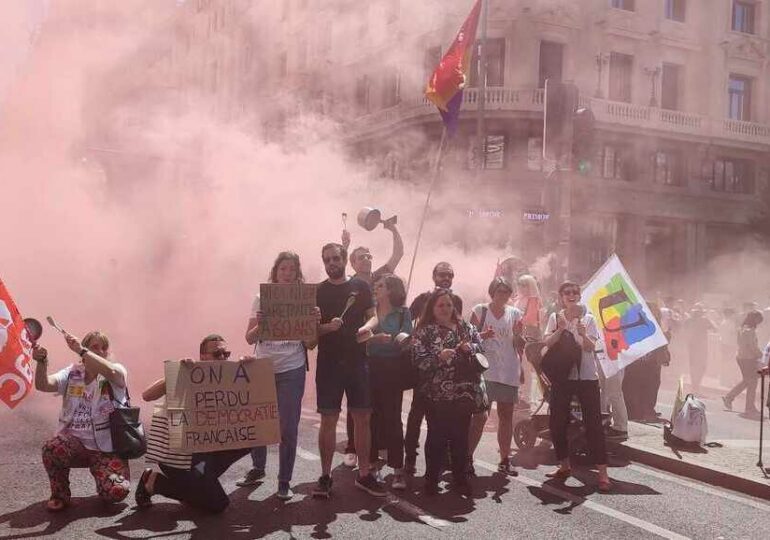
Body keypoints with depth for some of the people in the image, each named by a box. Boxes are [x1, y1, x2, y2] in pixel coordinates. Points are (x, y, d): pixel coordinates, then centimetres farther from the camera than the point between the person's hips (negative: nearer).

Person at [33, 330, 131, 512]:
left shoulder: (117, 371, -2)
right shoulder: (72, 373, 7)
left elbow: (111, 372, -27)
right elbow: (43, 385, -8)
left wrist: (80, 350, -31)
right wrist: (41, 362, -27)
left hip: (107, 449, -2)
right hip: (75, 443, 2)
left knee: (116, 492, -24)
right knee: (51, 448, -32)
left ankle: (103, 475, 16)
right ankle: (60, 495, -3)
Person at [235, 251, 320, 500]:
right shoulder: (262, 299, 3)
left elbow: (310, 344, 0)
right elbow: (250, 339, 1)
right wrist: (260, 325, -19)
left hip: (292, 371, -1)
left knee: (288, 427, 1)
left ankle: (284, 481, 13)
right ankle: (257, 468, 34)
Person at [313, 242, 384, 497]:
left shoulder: (361, 287, 7)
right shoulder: (317, 292, 5)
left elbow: (373, 318, 7)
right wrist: (327, 327, -17)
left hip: (358, 361, 1)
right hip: (328, 363, -1)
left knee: (362, 418, 4)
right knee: (328, 420, 0)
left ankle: (364, 474, 14)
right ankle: (325, 476, 9)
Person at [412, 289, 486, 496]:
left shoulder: (464, 327, 10)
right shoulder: (425, 331, -2)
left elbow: (480, 344, 18)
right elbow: (419, 361, -8)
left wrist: (470, 347, -3)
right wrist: (439, 357, -23)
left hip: (464, 392, 4)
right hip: (437, 395, -4)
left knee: (461, 436, 10)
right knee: (437, 437, 0)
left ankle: (460, 479, 20)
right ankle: (431, 481, 11)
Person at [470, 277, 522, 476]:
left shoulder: (515, 313, 11)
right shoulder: (480, 310, 3)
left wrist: (518, 333, -8)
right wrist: (482, 335, -18)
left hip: (509, 370, 4)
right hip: (485, 369, -4)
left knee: (506, 414, 6)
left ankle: (505, 460, 12)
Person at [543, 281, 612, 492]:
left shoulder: (588, 318, 2)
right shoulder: (555, 318, 6)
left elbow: (590, 347, -7)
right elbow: (547, 343, -3)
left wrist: (583, 334, -26)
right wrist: (560, 329, -17)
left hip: (586, 376, -2)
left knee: (593, 424, -5)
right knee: (556, 422, 6)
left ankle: (602, 473, -5)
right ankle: (564, 465, 24)